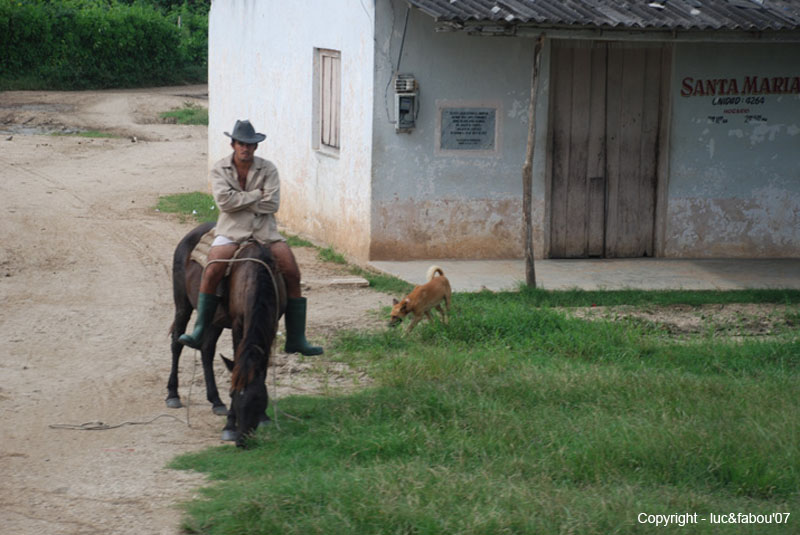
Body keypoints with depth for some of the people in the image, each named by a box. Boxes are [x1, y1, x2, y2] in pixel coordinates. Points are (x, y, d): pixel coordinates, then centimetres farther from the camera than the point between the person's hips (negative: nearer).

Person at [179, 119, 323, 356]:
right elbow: (224, 201, -14)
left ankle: (296, 339, -1)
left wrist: (239, 201, -11)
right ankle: (199, 331, -19)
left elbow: (272, 204, -9)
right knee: (212, 271, -25)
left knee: (292, 274, -9)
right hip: (232, 230, -2)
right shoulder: (219, 169, 1)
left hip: (265, 231, 2)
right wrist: (257, 194, -10)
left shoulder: (268, 169, 2)